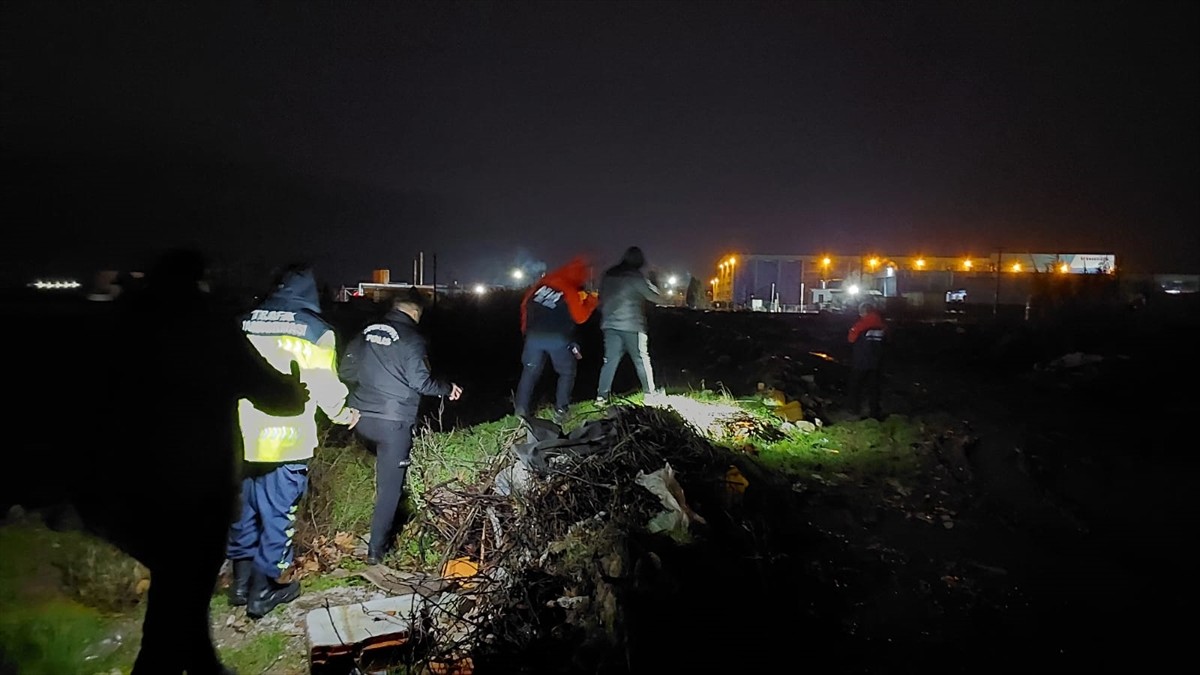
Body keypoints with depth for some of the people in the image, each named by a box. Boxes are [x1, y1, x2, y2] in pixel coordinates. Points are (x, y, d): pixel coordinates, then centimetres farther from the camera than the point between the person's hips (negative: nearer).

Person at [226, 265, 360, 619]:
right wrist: (342, 414, 12)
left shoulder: (246, 321, 6)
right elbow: (324, 386, -7)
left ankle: (241, 581, 31)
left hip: (242, 436, 5)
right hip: (286, 441, -4)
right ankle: (264, 590, 16)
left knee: (244, 507, 18)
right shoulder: (315, 329, -6)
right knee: (277, 514, 8)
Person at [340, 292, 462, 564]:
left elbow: (346, 372, 12)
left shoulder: (366, 332, 9)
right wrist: (448, 388, 4)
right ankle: (376, 548, 6)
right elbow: (420, 382, -12)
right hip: (393, 421, -6)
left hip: (362, 417, 6)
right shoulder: (411, 338, -8)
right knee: (390, 482, 3)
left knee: (386, 466, 31)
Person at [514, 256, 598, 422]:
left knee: (530, 371, 14)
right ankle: (560, 411, 4)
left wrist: (526, 328, 20)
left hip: (534, 335, 4)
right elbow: (580, 317, -7)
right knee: (567, 373, 12)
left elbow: (525, 304, 11)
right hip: (558, 338, -4)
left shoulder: (544, 282, 8)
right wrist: (591, 301, 6)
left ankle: (521, 410, 9)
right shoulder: (571, 291, -8)